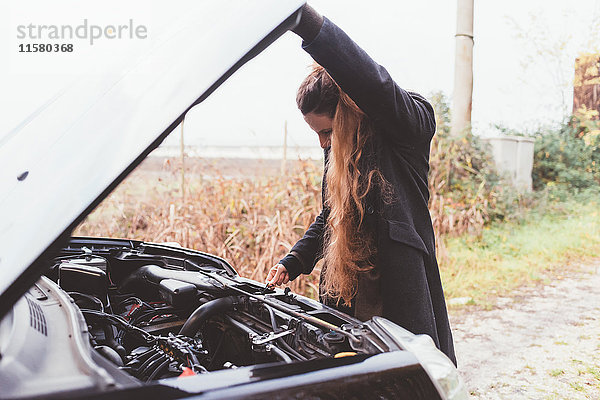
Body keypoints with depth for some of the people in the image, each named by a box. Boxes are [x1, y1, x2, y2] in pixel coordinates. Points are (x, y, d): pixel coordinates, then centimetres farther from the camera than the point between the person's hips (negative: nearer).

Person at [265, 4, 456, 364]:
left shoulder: (407, 130, -12)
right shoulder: (336, 151, 9)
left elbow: (373, 84, -35)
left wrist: (306, 18, -44)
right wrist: (292, 263, 10)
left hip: (401, 290, -6)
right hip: (346, 293, 6)